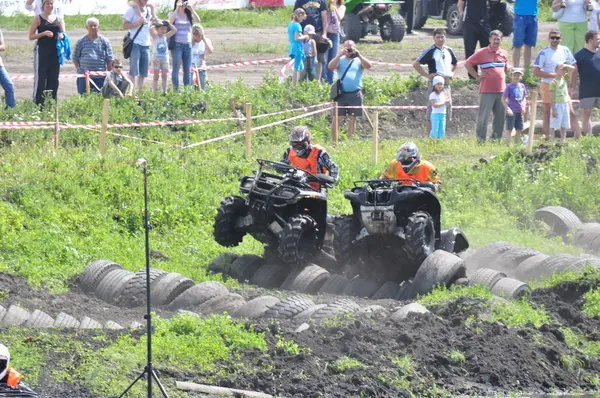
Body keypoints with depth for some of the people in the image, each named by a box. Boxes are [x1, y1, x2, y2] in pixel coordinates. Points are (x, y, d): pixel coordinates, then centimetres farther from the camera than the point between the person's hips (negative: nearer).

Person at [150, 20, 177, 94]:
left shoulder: (165, 36, 7)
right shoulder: (155, 36, -5)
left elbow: (174, 30, 4)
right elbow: (151, 29, -23)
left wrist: (168, 23, 2)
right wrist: (155, 24, -9)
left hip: (165, 58, 4)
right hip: (156, 58, -4)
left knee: (164, 76, 5)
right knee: (156, 76, -2)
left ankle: (164, 92, 8)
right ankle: (154, 93, -1)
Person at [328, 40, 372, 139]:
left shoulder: (359, 60, 7)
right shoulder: (340, 60, 8)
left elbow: (368, 66, -10)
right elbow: (330, 66, -9)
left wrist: (359, 55, -18)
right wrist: (340, 55, -17)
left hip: (355, 94, 0)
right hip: (341, 94, 0)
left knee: (352, 119, 8)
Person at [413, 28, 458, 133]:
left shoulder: (449, 51, 14)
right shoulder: (430, 51, -6)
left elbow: (455, 64, 32)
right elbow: (416, 64, -10)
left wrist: (452, 73, 13)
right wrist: (427, 75, -12)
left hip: (446, 83, 7)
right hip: (434, 81, -7)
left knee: (447, 108, 10)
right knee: (432, 111, -6)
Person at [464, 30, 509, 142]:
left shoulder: (504, 54, 12)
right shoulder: (482, 53, -4)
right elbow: (468, 63, -2)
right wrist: (477, 76, -5)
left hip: (501, 90, 5)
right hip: (487, 90, -5)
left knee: (500, 117, 8)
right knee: (483, 116, -3)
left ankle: (496, 139, 17)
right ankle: (481, 140, 1)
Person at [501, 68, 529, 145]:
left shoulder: (522, 86, 8)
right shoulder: (509, 87, -8)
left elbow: (524, 98, 16)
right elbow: (503, 99, -9)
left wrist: (523, 107, 0)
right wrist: (507, 108, -18)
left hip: (519, 111, 6)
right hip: (511, 111, -6)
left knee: (519, 129, 11)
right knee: (509, 129, -3)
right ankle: (508, 144, -1)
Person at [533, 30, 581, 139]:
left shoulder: (565, 50, 4)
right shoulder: (543, 53, -8)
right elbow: (536, 72, -13)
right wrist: (554, 75, -16)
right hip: (547, 85, -3)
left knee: (571, 113, -1)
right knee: (547, 113, 4)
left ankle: (579, 138, 1)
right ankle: (548, 139, 9)